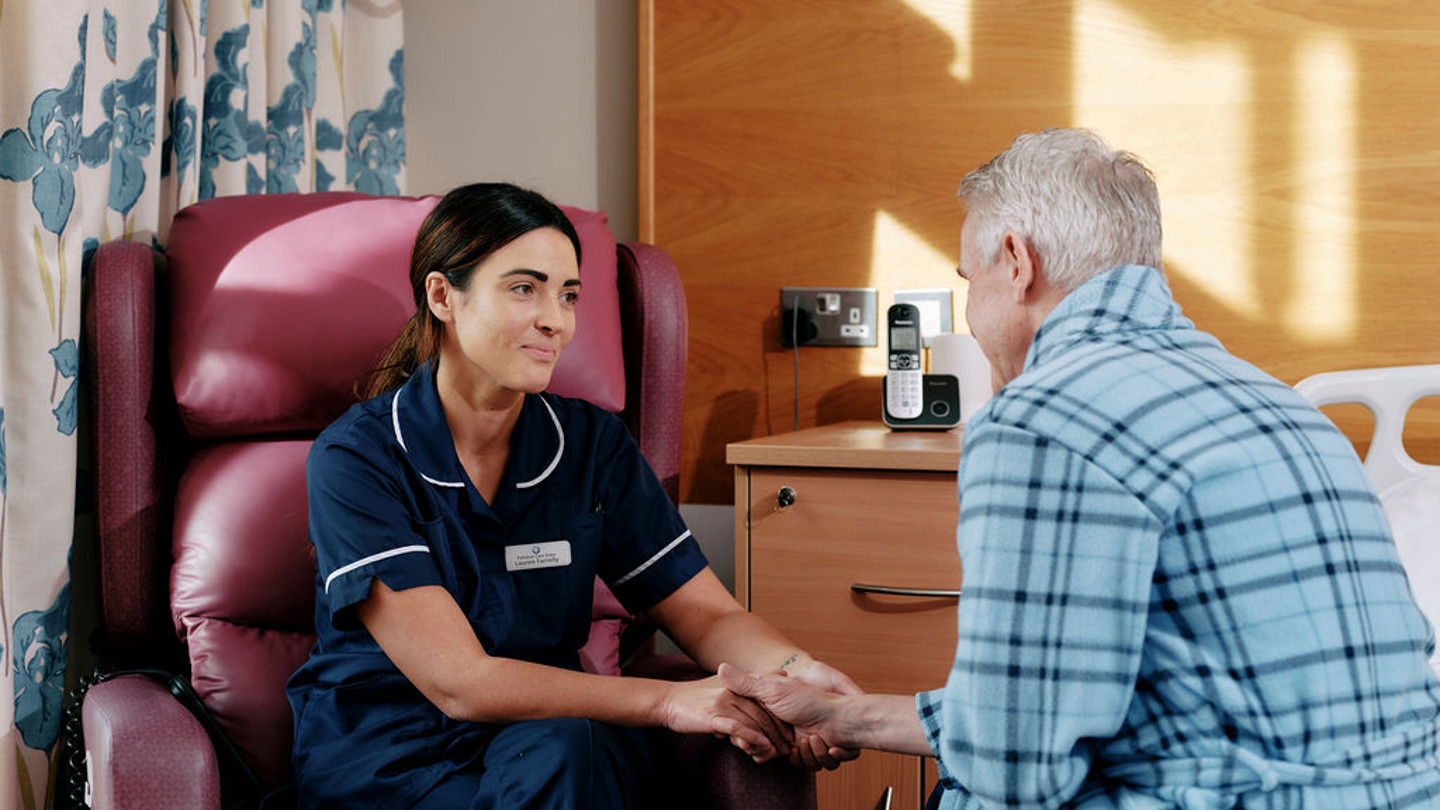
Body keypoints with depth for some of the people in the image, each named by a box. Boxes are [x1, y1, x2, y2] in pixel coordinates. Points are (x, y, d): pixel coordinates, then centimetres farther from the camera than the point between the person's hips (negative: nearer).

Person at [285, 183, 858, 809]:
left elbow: (709, 616, 2)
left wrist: (797, 672, -23)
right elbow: (458, 682, -20)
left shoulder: (593, 445, 2)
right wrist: (663, 700, -29)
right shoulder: (356, 458, -12)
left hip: (546, 741, 4)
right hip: (386, 756, -4)